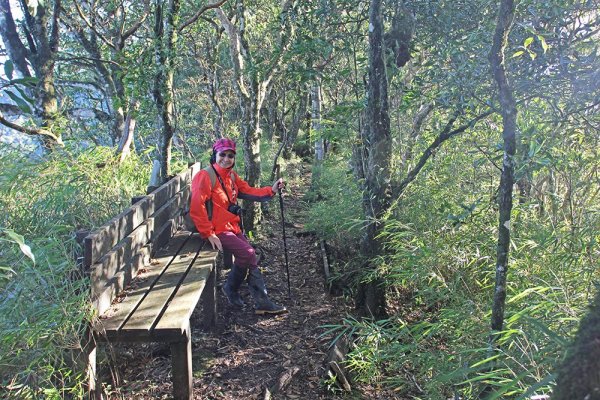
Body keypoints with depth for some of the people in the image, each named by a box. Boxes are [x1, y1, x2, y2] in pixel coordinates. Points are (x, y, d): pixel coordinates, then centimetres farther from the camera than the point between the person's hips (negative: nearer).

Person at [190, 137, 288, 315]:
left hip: (233, 227, 9)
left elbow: (249, 191, 8)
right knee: (248, 253, -18)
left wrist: (271, 190, -8)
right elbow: (196, 208, -21)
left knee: (250, 258, 5)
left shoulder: (231, 175, 11)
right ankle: (231, 288, 7)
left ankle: (262, 302, 16)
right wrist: (209, 234, -22)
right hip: (218, 231, -9)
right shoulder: (206, 176, -15)